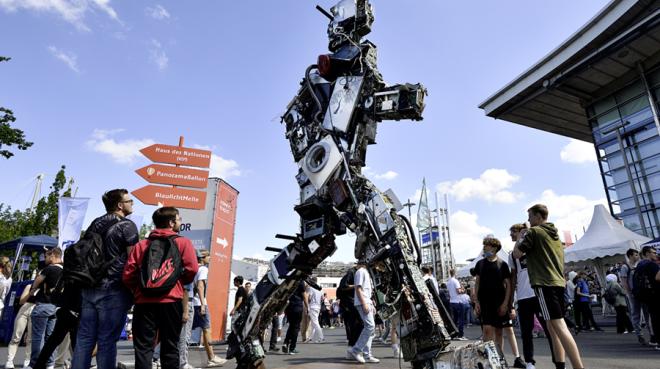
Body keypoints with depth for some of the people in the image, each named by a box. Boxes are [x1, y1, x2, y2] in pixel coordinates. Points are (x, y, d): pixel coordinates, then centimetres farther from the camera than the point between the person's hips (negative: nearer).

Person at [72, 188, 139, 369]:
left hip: (90, 288, 7)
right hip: (114, 290, -7)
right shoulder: (127, 225, -8)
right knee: (107, 341, -1)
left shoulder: (95, 224, 14)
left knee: (84, 338, 10)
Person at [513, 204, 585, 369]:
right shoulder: (555, 234, 21)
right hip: (558, 282, 9)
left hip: (544, 283, -9)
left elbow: (516, 254, -4)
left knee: (558, 326, -13)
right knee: (553, 326, 12)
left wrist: (520, 237, 8)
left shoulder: (533, 232, -6)